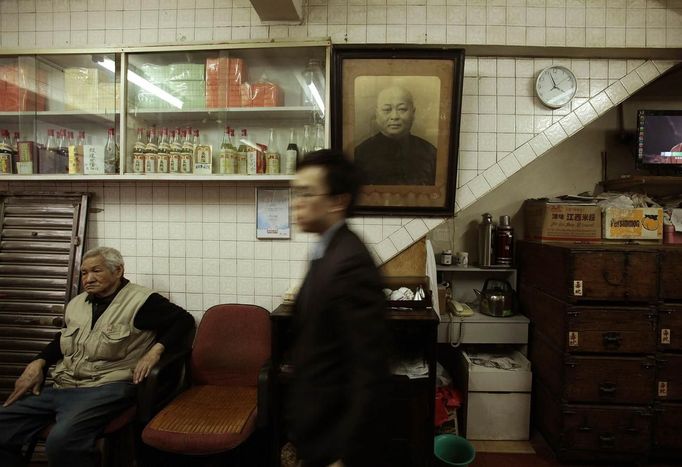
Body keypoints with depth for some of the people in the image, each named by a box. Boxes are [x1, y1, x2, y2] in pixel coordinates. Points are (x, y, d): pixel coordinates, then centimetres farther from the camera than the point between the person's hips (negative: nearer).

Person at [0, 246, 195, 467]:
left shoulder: (140, 300, -6)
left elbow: (184, 320, -5)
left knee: (61, 441, -33)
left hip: (107, 388, -7)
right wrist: (38, 363, 14)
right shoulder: (76, 303, 18)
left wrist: (156, 349, -17)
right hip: (60, 388, 8)